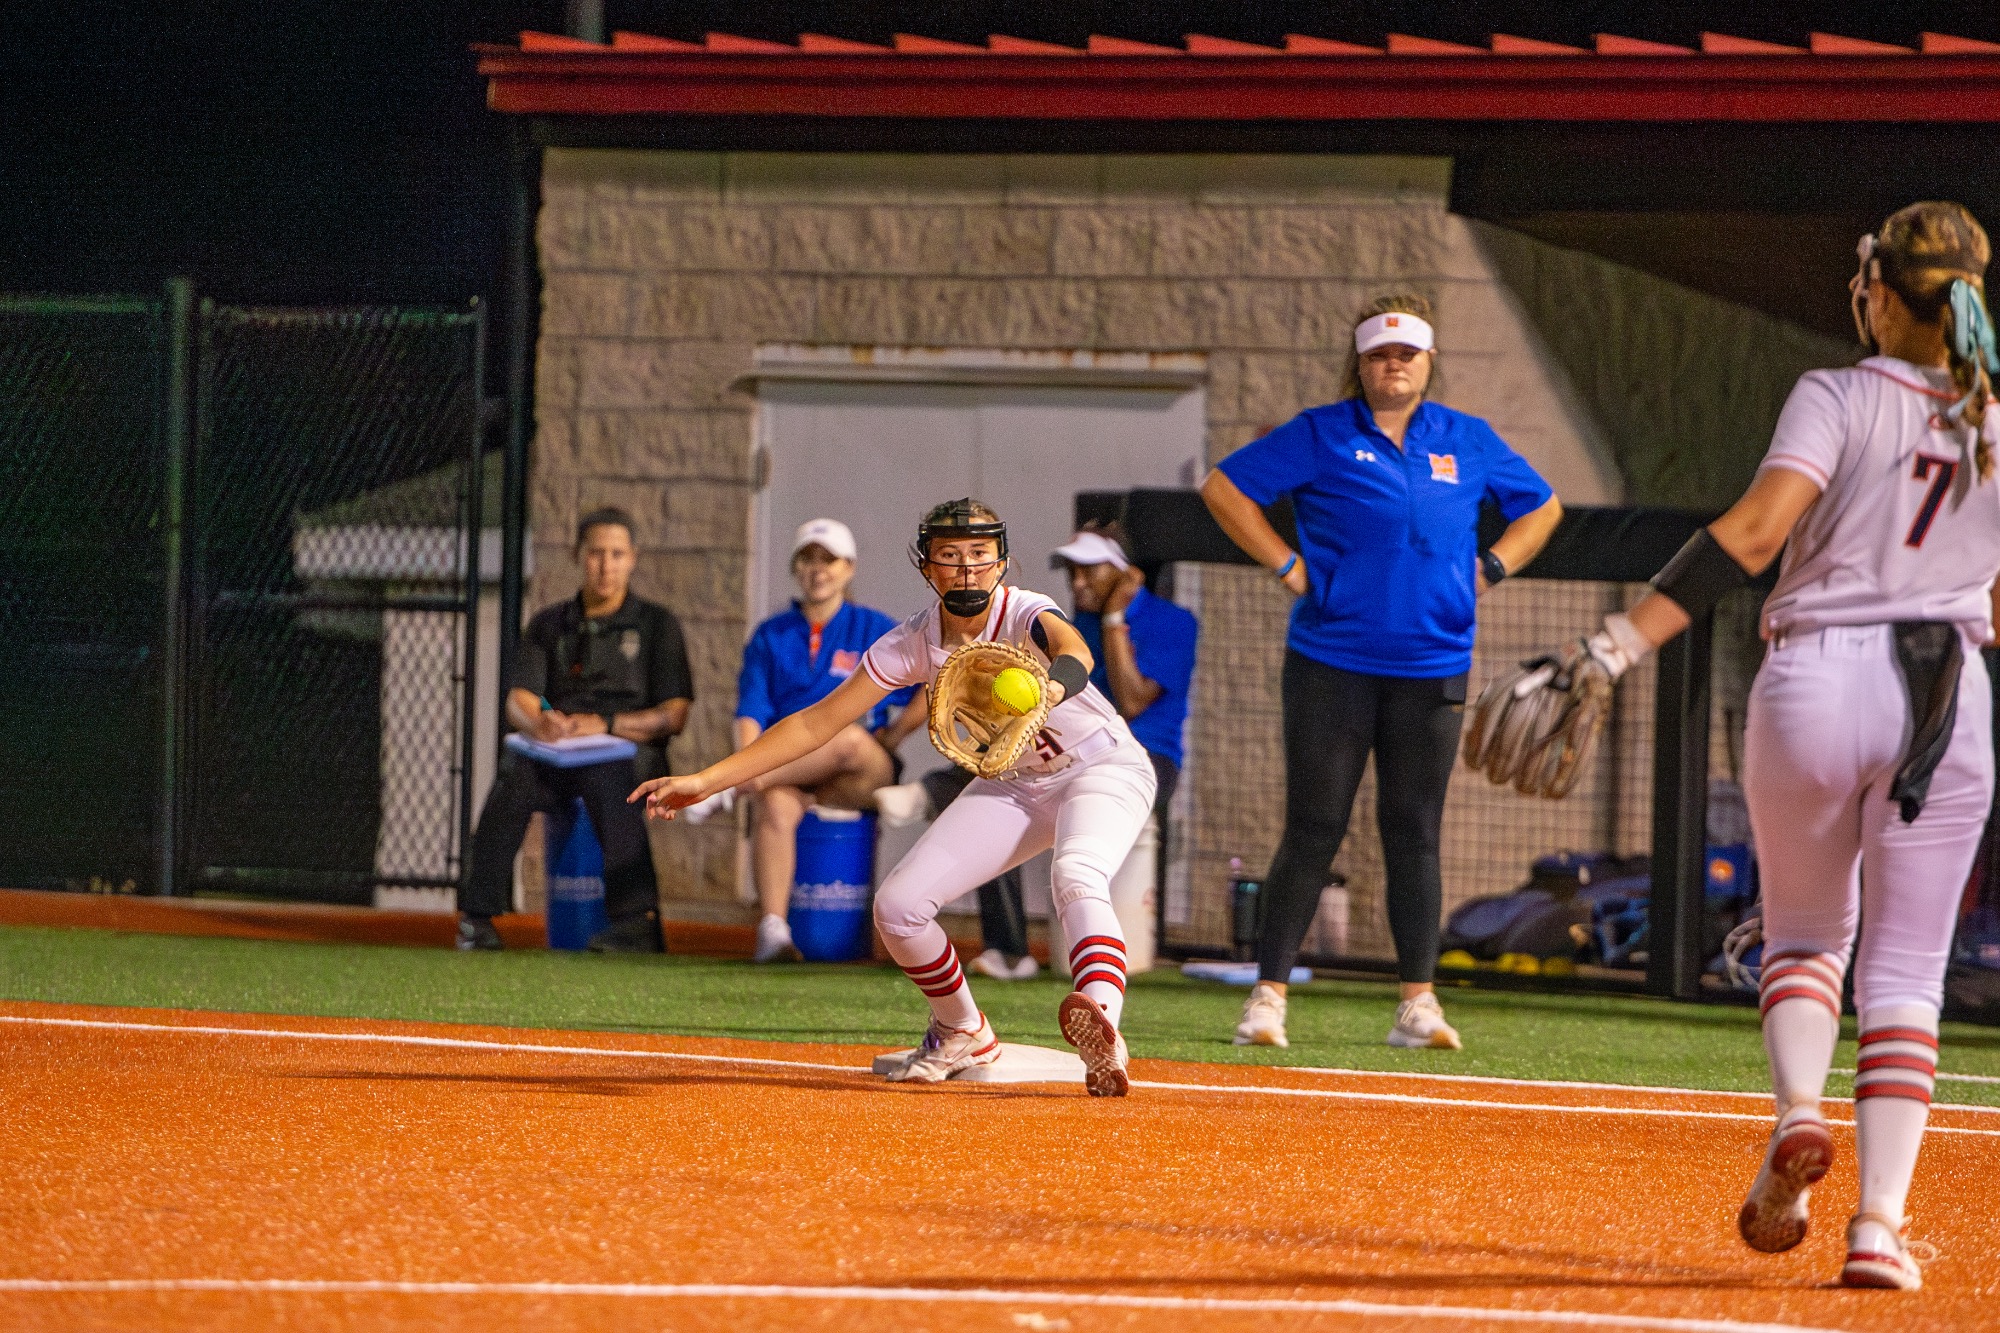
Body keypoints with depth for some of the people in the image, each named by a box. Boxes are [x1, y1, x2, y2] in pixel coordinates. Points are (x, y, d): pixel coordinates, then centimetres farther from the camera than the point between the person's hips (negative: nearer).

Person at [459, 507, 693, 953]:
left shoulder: (656, 624, 9)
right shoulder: (549, 625, 18)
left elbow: (673, 716, 0)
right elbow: (518, 702, 5)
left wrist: (606, 725, -17)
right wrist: (539, 723, -20)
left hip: (628, 754, -2)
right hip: (554, 758, 2)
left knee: (608, 783, -38)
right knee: (514, 776, -31)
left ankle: (636, 921, -49)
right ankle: (477, 919, -33)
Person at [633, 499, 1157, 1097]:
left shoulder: (1026, 617, -27)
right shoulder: (914, 643, -13)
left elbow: (1075, 651, -52)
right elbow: (817, 722, -9)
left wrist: (1051, 687, -77)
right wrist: (707, 780, -16)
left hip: (1105, 768, -6)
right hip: (1013, 784, 6)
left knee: (1076, 877, -37)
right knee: (898, 905, -7)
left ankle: (1103, 1026, -59)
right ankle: (963, 1036, 17)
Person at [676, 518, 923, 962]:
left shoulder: (875, 631, 12)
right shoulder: (771, 637, 15)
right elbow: (751, 710, 4)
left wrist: (893, 735, -5)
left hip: (860, 777, 0)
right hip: (785, 768, 0)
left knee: (849, 739, -38)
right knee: (775, 806, -36)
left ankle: (730, 790, -32)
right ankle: (772, 928, -44)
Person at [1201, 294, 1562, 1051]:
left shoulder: (1467, 443, 11)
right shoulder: (1322, 435, 1)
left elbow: (1540, 507, 23)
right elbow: (1223, 487, 2)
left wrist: (1490, 569, 8)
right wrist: (1287, 566, -4)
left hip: (1433, 668, 3)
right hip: (1331, 665, -3)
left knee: (1414, 833, 3)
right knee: (1314, 831, -4)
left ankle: (1418, 1002, 5)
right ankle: (1269, 994, -1)